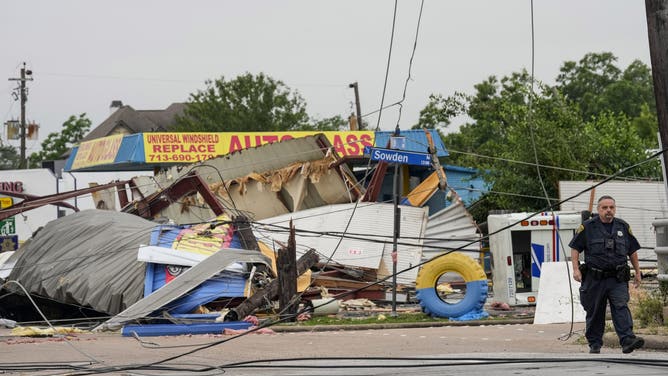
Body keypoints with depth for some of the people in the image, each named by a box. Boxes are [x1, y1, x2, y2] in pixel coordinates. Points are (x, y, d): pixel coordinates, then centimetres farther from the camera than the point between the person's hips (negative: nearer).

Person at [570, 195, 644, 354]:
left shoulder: (623, 227, 11)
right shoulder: (587, 227, 2)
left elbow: (632, 251, 19)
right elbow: (575, 248, 3)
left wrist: (637, 272, 17)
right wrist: (576, 269, -9)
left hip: (617, 279, 1)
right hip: (595, 279, -1)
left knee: (621, 307, -15)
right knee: (594, 312, 6)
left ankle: (628, 341, -26)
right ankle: (594, 344, 17)